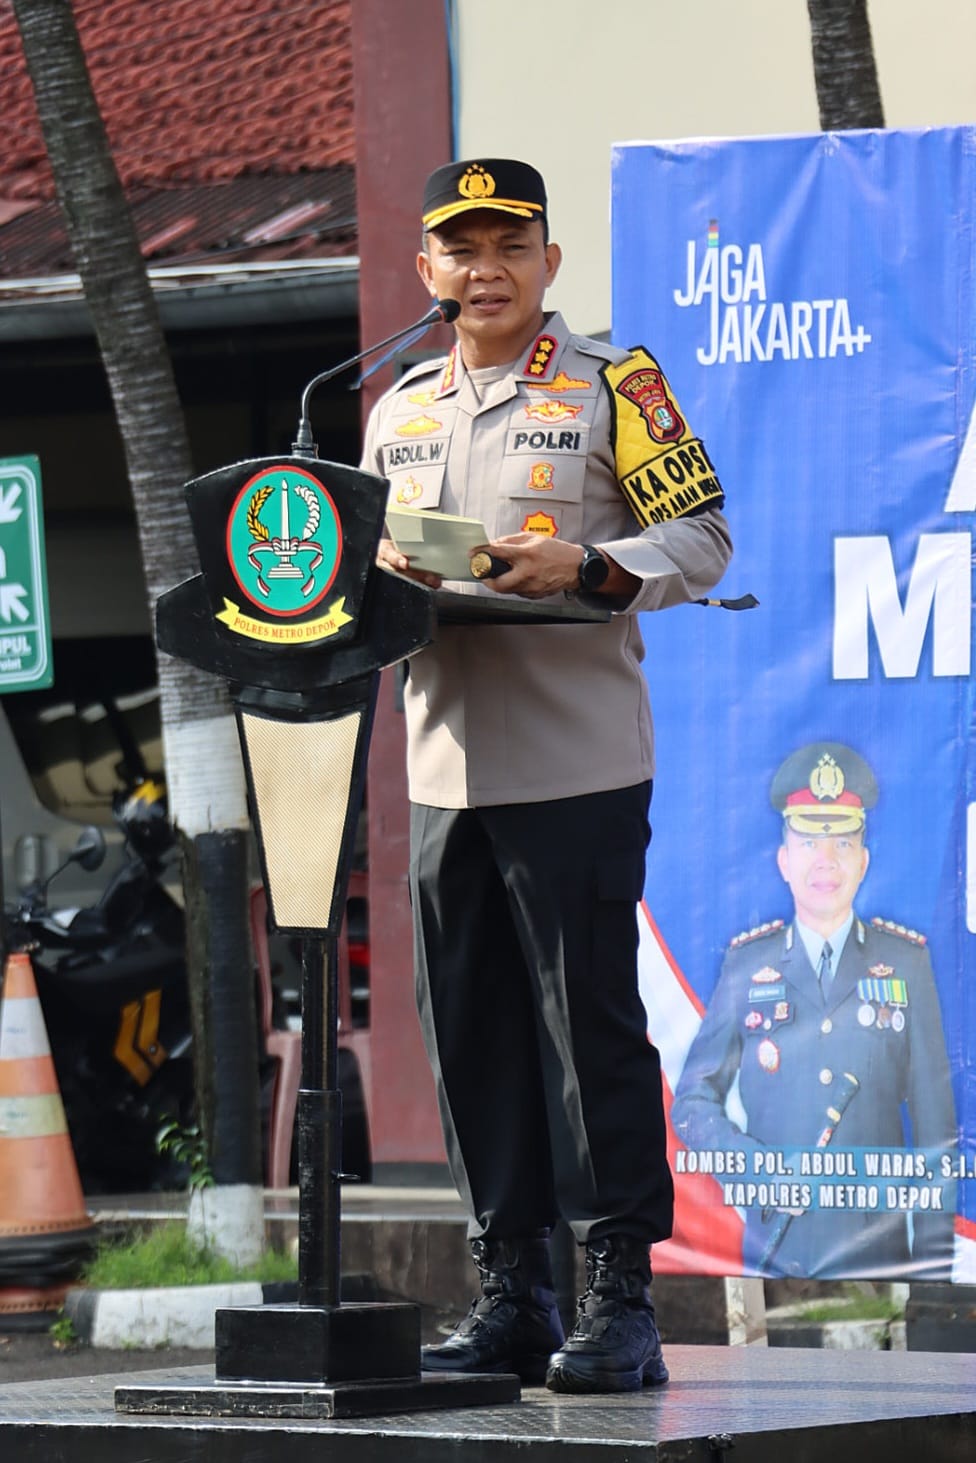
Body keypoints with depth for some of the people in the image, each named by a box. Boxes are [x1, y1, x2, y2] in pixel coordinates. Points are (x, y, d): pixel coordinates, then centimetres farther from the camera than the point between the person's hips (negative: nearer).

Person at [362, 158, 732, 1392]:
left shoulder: (611, 386, 1)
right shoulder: (399, 413, 17)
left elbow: (701, 536, -4)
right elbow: (368, 551, 24)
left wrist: (583, 567, -20)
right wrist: (380, 574, 0)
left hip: (578, 766, -6)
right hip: (445, 766, 6)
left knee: (592, 1024, -6)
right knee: (470, 1031, 6)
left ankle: (621, 1301, -3)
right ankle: (509, 1294, 13)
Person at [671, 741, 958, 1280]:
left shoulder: (905, 962, 5)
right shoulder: (747, 965, 5)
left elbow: (934, 1120, 4)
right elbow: (691, 1104, 8)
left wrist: (935, 1263, 0)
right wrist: (757, 1168, -11)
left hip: (880, 1255, 0)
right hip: (775, 1253, 0)